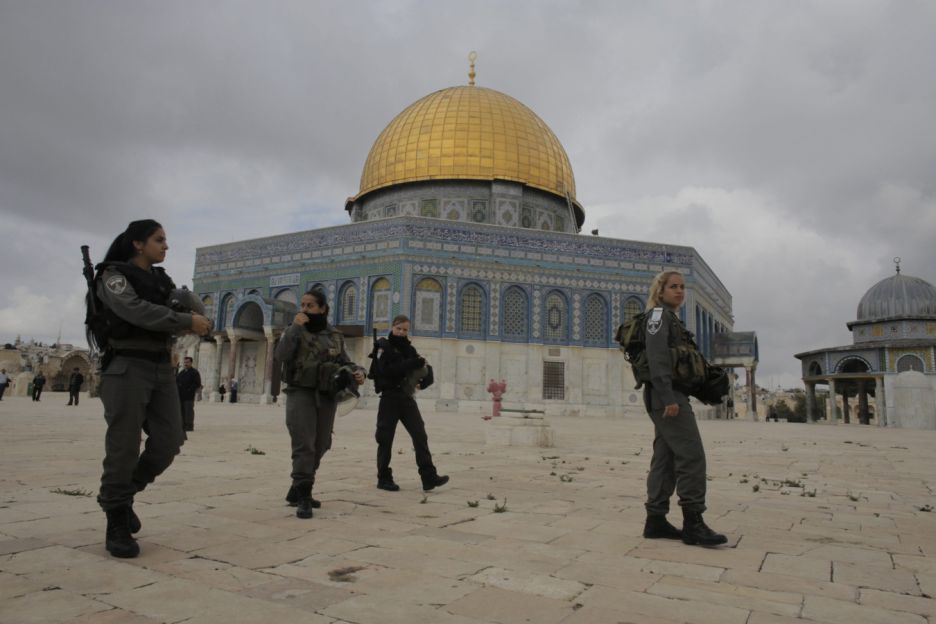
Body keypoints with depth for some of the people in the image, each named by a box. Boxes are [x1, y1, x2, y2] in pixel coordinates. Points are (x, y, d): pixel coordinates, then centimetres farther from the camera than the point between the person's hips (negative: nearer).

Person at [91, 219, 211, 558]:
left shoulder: (161, 280, 16)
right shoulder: (113, 275, -3)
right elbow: (137, 311, -20)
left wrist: (195, 321, -6)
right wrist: (187, 321, -18)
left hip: (162, 368, 6)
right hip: (127, 367, -6)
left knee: (168, 442, 1)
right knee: (124, 447, -4)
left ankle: (123, 494, 24)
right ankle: (117, 525, 8)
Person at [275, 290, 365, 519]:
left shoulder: (335, 336, 10)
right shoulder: (295, 331, 1)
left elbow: (344, 361, 16)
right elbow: (280, 355, -14)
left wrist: (357, 371, -5)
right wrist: (294, 327, -19)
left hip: (327, 395, 4)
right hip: (301, 392, -4)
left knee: (320, 446, 12)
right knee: (304, 445, -14)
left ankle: (297, 491, 30)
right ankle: (303, 498, -10)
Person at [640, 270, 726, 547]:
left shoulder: (671, 318, 23)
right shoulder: (659, 313, -6)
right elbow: (657, 357, -17)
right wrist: (668, 397, -25)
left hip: (671, 395, 10)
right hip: (668, 394, -10)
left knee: (665, 458, 8)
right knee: (692, 455, -11)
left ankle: (656, 521, 10)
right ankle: (693, 523, -8)